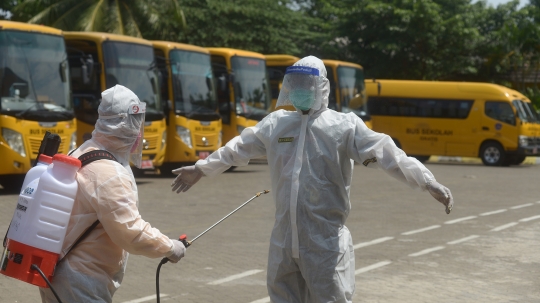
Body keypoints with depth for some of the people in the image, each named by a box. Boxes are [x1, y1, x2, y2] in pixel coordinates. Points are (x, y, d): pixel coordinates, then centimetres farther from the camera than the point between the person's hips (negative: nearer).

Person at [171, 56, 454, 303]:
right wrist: (201, 169, 27)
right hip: (284, 238, 5)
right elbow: (237, 148, 19)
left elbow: (385, 152, -17)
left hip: (326, 241, -5)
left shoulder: (344, 125, -7)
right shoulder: (276, 123, 8)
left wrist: (429, 183, -28)